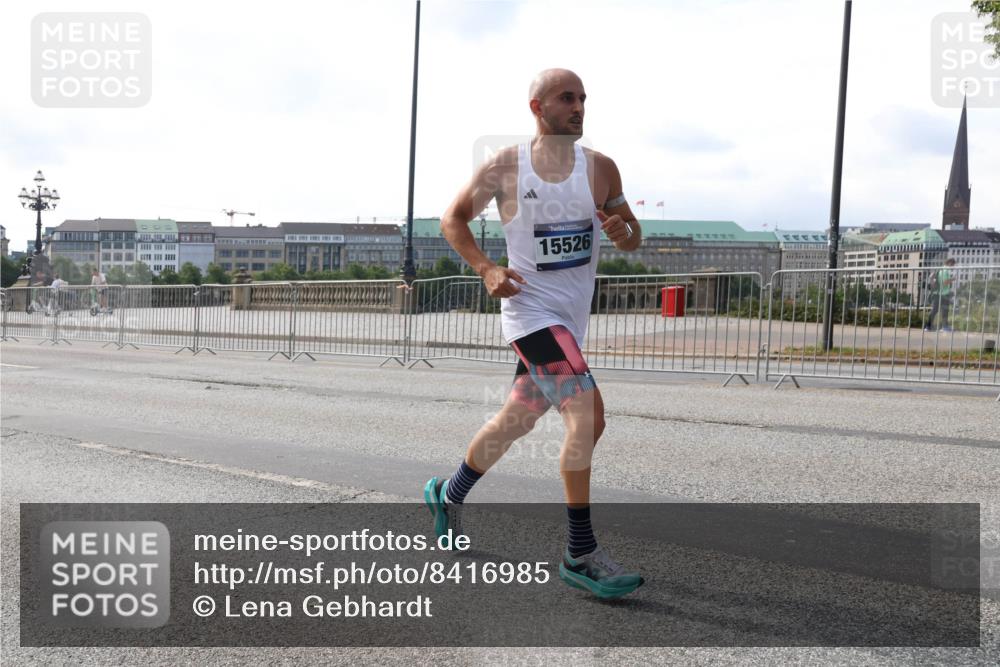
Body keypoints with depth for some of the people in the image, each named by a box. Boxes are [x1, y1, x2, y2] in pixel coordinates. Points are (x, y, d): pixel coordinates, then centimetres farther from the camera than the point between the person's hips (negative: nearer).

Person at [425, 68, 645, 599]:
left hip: (573, 315, 5)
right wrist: (486, 270, -9)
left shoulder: (600, 168, 3)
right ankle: (581, 555, -8)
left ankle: (448, 494, 42)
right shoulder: (502, 169, -5)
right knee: (588, 417, -20)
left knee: (516, 421, 17)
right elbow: (452, 220, 6)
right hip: (529, 309, -5)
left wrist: (624, 232, -15)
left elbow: (632, 237, 10)